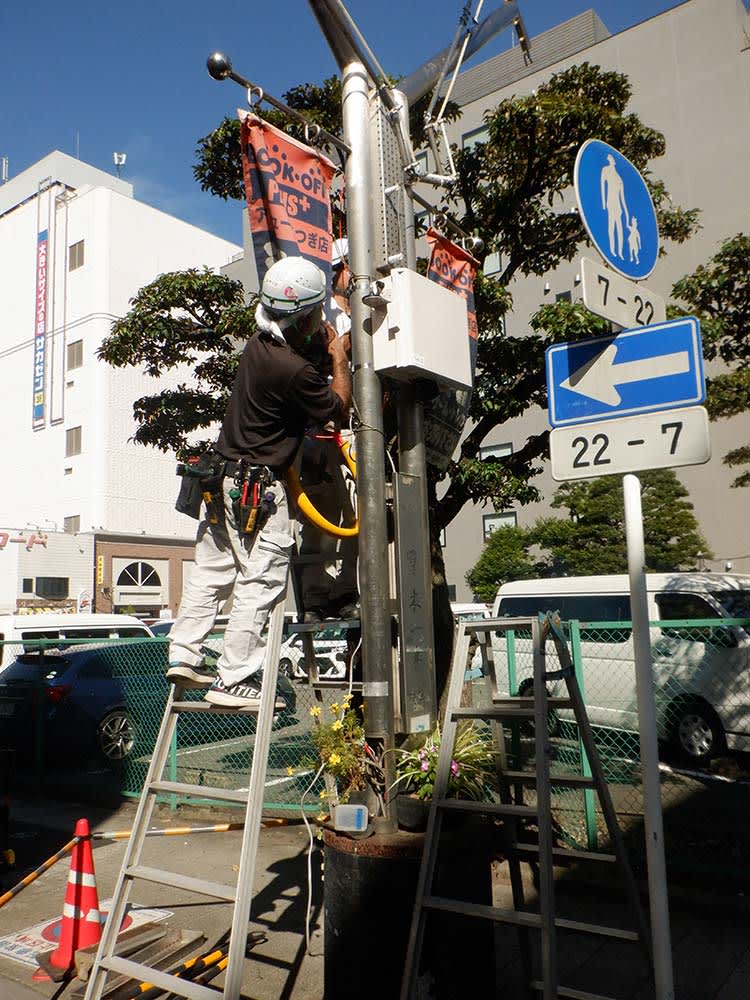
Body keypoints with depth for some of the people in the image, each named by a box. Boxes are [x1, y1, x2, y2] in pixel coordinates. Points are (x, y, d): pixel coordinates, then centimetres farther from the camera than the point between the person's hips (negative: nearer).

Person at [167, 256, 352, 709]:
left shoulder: (258, 345, 4)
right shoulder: (296, 371, -22)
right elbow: (340, 409, -7)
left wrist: (319, 344, 21)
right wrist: (340, 360, 4)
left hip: (227, 477, 9)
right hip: (261, 488, -9)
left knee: (211, 570, 16)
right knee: (262, 582, -1)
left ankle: (184, 654, 25)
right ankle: (233, 680, 3)